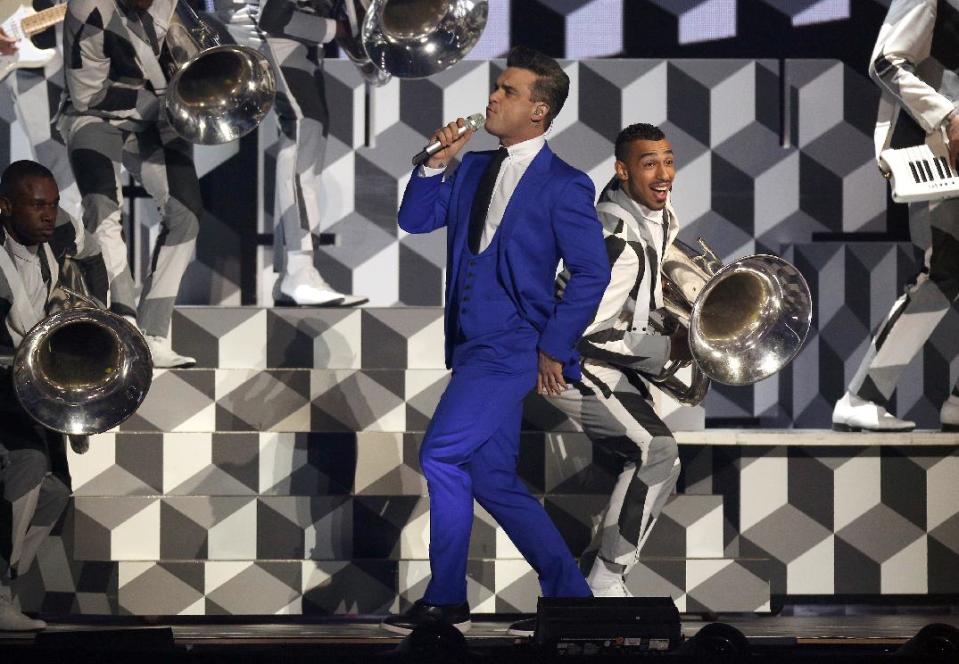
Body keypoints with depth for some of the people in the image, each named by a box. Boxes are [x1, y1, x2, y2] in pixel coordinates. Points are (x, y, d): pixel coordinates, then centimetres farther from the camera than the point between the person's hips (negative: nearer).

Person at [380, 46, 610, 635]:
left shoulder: (564, 186, -8)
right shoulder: (476, 170, 14)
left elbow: (593, 271, -9)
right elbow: (415, 221, 14)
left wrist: (554, 348, -10)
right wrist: (436, 164, -2)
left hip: (511, 348, -8)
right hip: (474, 345, 8)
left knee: (441, 457, -15)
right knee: (491, 478, 9)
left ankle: (445, 601, -6)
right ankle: (569, 592, 18)